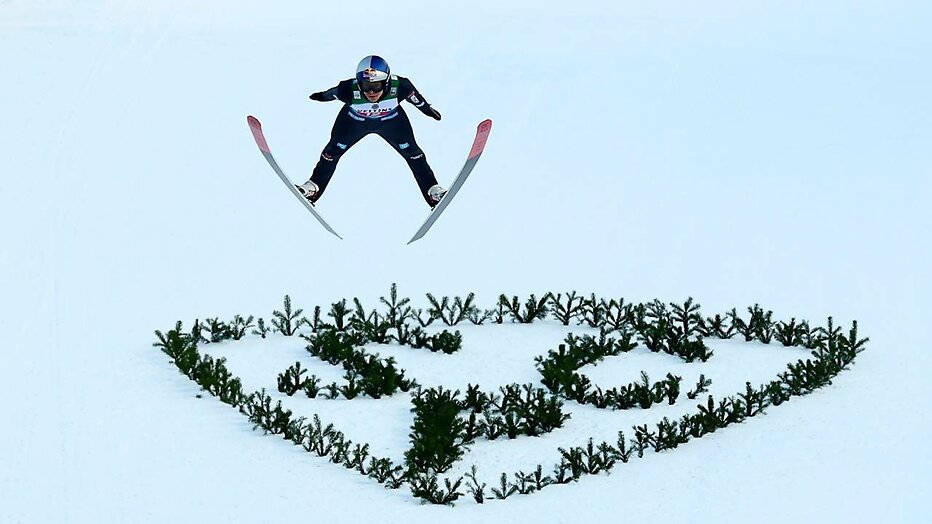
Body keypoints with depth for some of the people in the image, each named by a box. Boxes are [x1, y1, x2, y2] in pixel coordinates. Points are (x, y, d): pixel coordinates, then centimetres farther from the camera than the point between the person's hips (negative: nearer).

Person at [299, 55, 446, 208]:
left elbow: (413, 95, -15)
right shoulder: (350, 90, -41)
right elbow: (332, 93, -17)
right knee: (333, 150, 6)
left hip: (390, 119, 0)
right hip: (355, 119, 0)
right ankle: (313, 187, 27)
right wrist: (322, 96, 5)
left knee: (412, 152, 3)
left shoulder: (399, 86, -39)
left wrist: (426, 108, 3)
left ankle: (432, 191, 20)